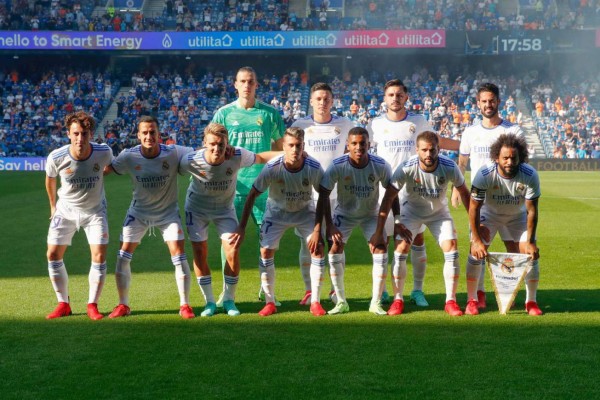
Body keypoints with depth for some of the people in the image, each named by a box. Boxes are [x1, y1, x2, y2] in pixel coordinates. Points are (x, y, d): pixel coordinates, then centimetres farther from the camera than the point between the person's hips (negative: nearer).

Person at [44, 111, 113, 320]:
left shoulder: (103, 153, -24)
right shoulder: (56, 157, -23)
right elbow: (50, 179, 0)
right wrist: (53, 205, 13)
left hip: (95, 210, -1)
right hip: (66, 210, 1)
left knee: (99, 256, -10)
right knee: (53, 254, -2)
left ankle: (92, 305, 6)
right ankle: (63, 304, 13)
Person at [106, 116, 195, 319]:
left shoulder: (174, 153, -20)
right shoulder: (129, 156, -16)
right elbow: (107, 168, -2)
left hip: (168, 212, -1)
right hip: (138, 211, 2)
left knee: (179, 255, -10)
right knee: (123, 256, -2)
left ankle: (185, 305, 6)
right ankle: (123, 305, 15)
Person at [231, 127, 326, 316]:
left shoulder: (313, 167, -27)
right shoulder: (272, 167, -28)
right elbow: (253, 195, -17)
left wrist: (319, 228, -16)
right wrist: (242, 227, -18)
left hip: (305, 211, 0)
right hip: (277, 211, 0)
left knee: (317, 249, -15)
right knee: (266, 250, -12)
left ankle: (315, 302, -3)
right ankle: (269, 302, 2)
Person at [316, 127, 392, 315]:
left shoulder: (380, 165, -23)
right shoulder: (337, 166, -26)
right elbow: (323, 195, -19)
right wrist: (329, 226, -23)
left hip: (371, 214, 0)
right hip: (344, 213, 0)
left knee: (380, 249, -15)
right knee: (335, 249, -14)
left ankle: (376, 303, -4)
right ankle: (341, 301, -1)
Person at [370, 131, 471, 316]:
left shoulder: (449, 167, -26)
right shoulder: (407, 168, -31)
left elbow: (464, 193, -8)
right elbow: (388, 198, -23)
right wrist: (379, 231, -24)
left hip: (439, 212, 1)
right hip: (411, 211, -1)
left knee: (451, 250, -12)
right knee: (400, 249, -15)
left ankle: (451, 301, 1)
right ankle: (397, 300, 1)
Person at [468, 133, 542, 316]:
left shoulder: (530, 175, -28)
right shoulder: (484, 174, -31)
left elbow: (532, 211, -20)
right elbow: (474, 208, -24)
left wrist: (530, 242, -23)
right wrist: (476, 240, -28)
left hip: (518, 216, 1)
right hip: (489, 214, -1)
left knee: (531, 254, -8)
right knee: (476, 252, -14)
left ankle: (531, 301, 8)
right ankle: (472, 300, 0)